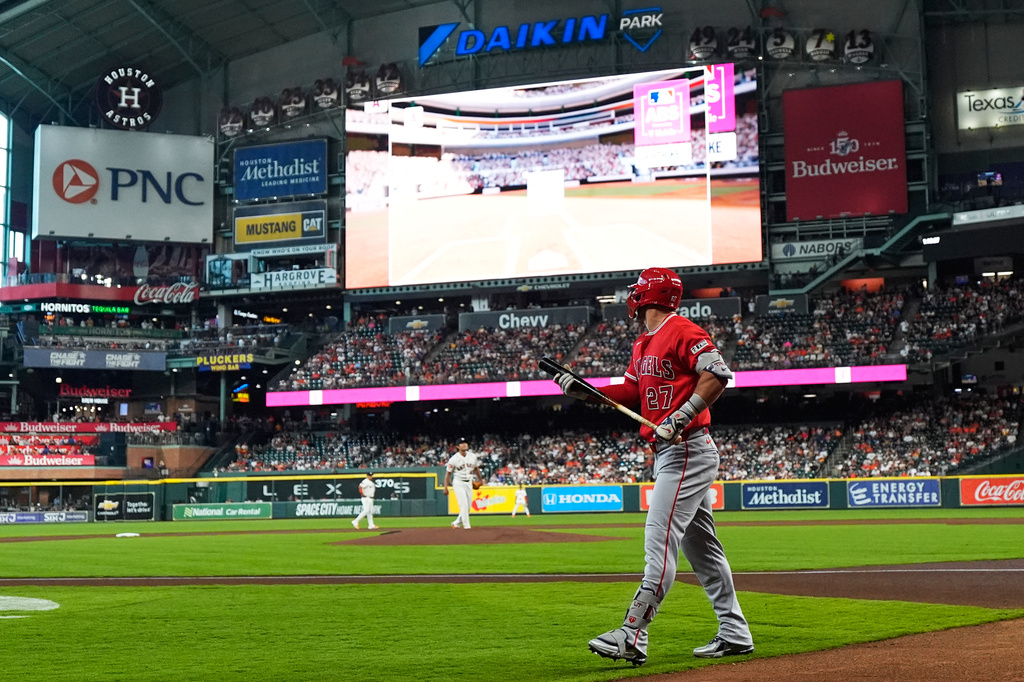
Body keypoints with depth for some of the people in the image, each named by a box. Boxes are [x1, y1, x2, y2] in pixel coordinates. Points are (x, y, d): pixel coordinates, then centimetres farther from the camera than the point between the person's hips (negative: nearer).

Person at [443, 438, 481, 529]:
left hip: (469, 483, 5)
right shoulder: (454, 459, -11)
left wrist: (480, 480, 24)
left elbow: (476, 468, 18)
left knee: (468, 506, 5)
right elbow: (448, 473, -7)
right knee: (463, 504, -14)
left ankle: (456, 523, 20)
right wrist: (445, 487, -10)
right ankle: (466, 525, -10)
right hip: (459, 483, -5)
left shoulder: (472, 456, 3)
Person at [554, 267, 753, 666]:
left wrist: (681, 417, -28)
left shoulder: (682, 332, -12)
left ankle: (633, 637, -16)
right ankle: (734, 634, 20)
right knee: (701, 547, 13)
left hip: (687, 451, -10)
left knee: (660, 543, -14)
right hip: (668, 454, 10)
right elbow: (632, 393, 23)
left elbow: (718, 374, -22)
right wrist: (583, 391, 12)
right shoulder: (643, 344, 18)